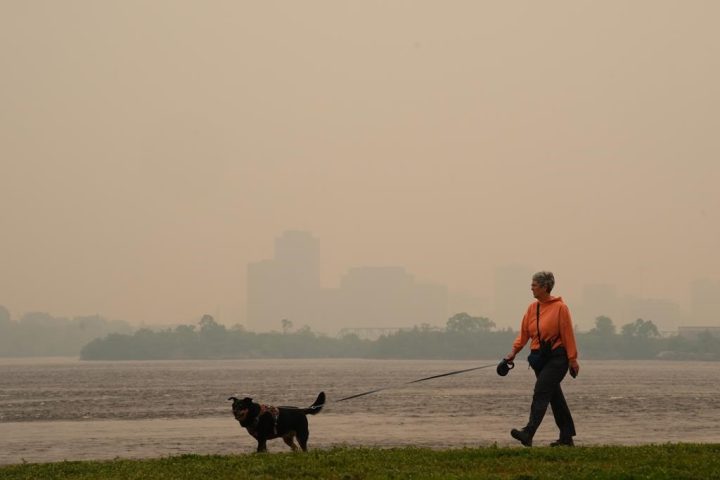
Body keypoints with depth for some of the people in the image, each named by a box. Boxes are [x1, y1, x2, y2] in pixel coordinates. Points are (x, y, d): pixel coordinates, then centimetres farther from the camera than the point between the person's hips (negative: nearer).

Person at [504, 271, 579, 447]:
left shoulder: (560, 307, -10)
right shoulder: (532, 308, 9)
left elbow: (567, 334, -9)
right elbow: (524, 332, 8)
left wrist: (572, 359, -9)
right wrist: (514, 351, -4)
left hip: (556, 357, -7)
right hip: (538, 357, 7)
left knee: (541, 393, -16)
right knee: (555, 396, 11)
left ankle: (528, 434, -25)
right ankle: (567, 437, 17)